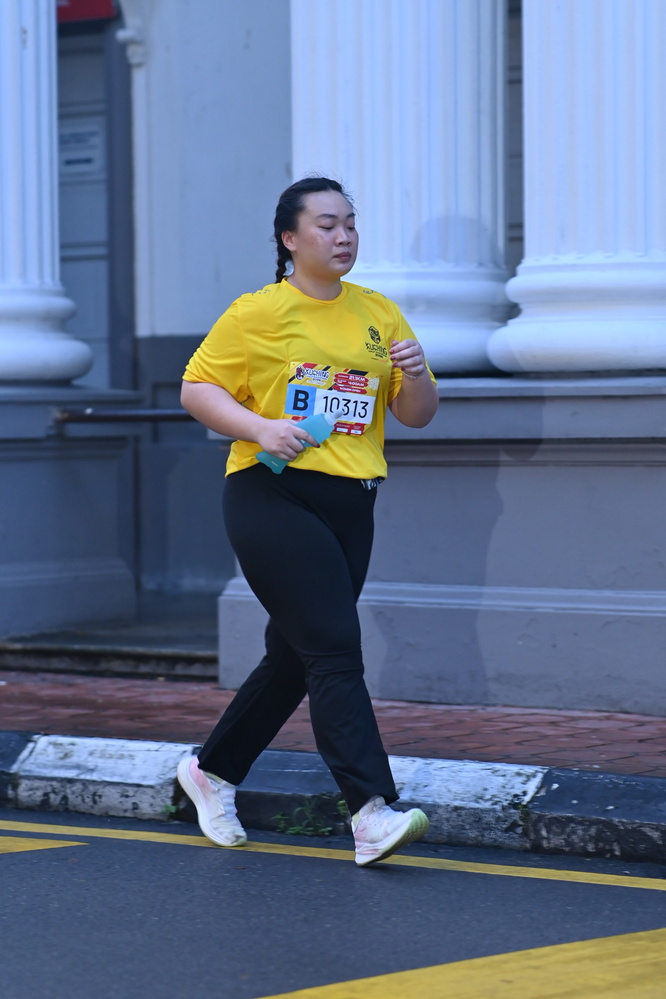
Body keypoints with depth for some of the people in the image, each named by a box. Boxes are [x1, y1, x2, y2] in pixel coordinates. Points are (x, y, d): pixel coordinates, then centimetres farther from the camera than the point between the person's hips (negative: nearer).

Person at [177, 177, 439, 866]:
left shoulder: (380, 315, 14)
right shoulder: (258, 314, -1)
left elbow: (417, 417, 15)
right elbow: (196, 388, 0)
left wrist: (415, 377, -8)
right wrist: (260, 427, -16)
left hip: (349, 506, 6)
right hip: (272, 498, -6)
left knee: (292, 657, 12)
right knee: (334, 647, -17)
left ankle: (213, 771, 32)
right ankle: (372, 811, -23)